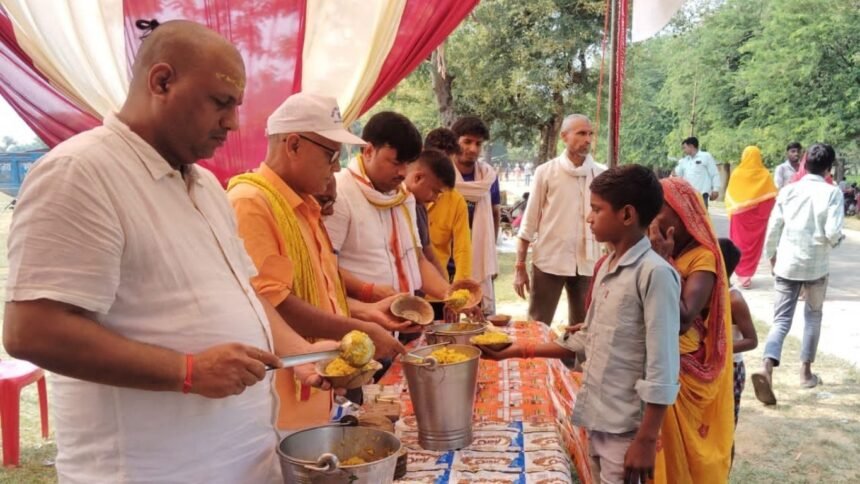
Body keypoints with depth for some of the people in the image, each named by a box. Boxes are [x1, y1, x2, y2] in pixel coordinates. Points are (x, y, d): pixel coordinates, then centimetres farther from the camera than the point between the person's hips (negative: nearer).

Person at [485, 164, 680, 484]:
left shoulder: (654, 273, -18)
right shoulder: (606, 267, 7)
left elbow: (661, 369, -19)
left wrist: (646, 440, -18)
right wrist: (524, 351, 12)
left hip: (626, 426, -7)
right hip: (597, 416, 7)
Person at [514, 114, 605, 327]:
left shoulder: (602, 175, 3)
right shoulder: (546, 172, -3)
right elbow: (529, 222, -1)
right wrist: (520, 266, -3)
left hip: (587, 264, 3)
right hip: (549, 262, -2)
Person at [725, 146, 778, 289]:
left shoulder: (736, 173, -8)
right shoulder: (765, 175, -5)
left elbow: (730, 196, -2)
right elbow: (772, 197, -3)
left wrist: (731, 211, 11)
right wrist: (768, 214, 5)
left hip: (740, 215, -1)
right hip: (758, 215, 1)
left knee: (740, 242, 8)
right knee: (754, 243, 10)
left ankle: (742, 274, 9)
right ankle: (747, 274, 13)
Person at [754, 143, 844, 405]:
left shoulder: (788, 190, 1)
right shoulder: (832, 192, -8)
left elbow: (773, 227, 3)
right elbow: (833, 233, -16)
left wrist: (771, 255, 18)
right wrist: (838, 240, 8)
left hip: (786, 264, 2)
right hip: (816, 265, -2)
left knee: (781, 319, 3)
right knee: (813, 316, 19)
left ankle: (766, 367, -19)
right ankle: (805, 371, 25)